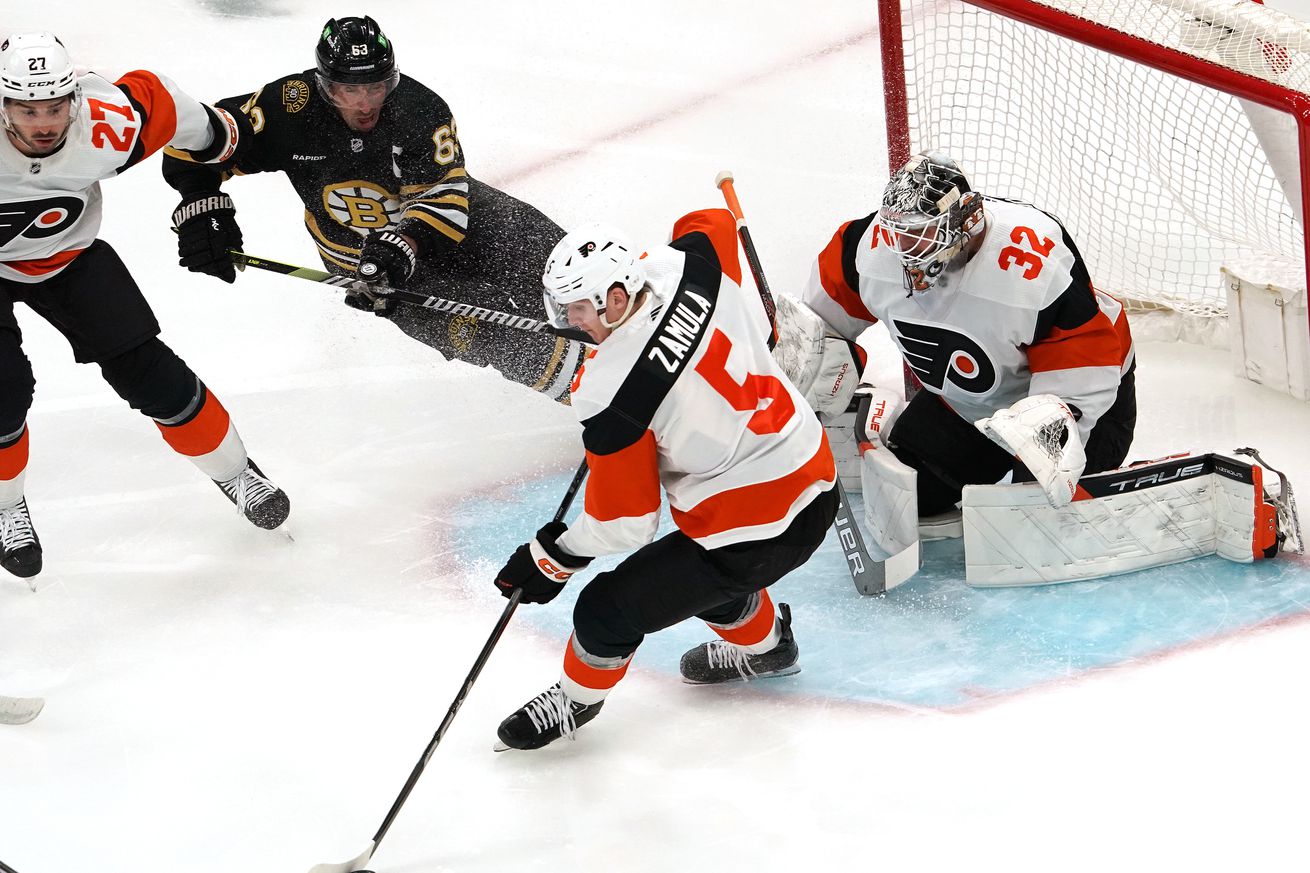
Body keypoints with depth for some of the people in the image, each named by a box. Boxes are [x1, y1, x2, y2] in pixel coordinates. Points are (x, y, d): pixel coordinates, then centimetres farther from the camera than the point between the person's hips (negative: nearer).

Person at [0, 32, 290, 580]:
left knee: (141, 366, -1)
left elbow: (150, 97, -8)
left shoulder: (110, 127, -30)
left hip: (65, 257, 2)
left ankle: (233, 472, 20)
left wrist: (216, 137, 9)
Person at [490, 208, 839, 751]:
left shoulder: (611, 392, -27)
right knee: (696, 564, 36)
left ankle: (577, 697, 33)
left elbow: (623, 523, -16)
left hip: (754, 533, -8)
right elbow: (713, 224, 16)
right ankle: (765, 644, 63)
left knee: (607, 611, 4)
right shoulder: (684, 267, -11)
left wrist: (553, 559, 1)